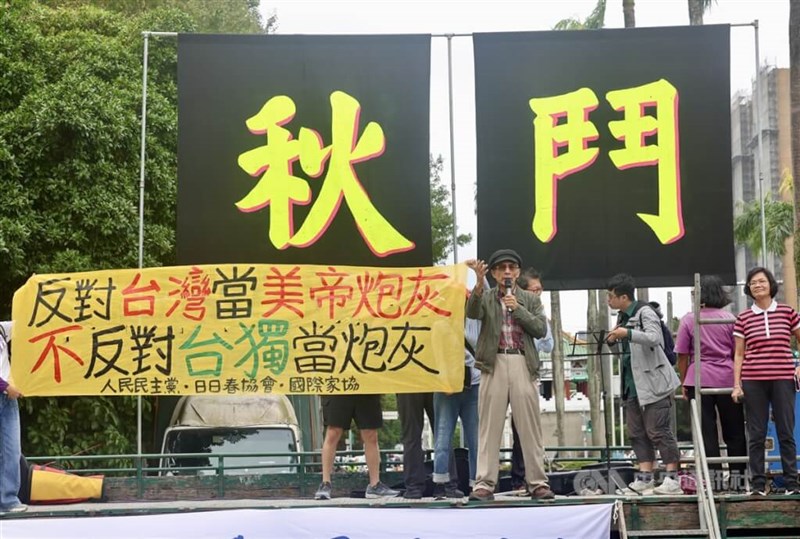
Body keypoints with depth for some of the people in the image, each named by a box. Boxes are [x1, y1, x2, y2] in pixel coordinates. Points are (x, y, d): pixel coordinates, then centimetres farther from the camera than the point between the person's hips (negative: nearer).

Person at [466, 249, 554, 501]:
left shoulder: (530, 300, 14)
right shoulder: (486, 298, 10)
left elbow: (541, 329, 4)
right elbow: (472, 313, -11)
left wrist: (518, 308, -6)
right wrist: (479, 283, -26)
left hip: (522, 364, 1)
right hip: (494, 365, -1)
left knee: (530, 427, 1)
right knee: (489, 426, -1)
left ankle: (537, 482, 4)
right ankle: (484, 483, 0)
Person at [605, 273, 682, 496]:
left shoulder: (645, 313, -11)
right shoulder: (622, 317, 16)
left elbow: (653, 337, -27)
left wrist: (627, 333, -33)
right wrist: (614, 339, 9)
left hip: (653, 382, -9)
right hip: (633, 383, 9)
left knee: (658, 430, -8)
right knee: (637, 432, 7)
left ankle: (672, 479, -4)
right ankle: (645, 477, 9)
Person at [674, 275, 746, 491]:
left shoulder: (688, 320, -1)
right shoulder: (729, 319, 1)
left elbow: (682, 356, 0)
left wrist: (684, 383, 9)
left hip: (699, 380, -1)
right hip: (727, 380, 1)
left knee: (707, 432, 2)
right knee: (734, 431, 9)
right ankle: (737, 475, 8)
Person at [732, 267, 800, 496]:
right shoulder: (743, 318, 7)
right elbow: (739, 354, 8)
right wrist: (736, 385, 1)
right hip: (753, 382, 1)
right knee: (756, 435, 3)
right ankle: (757, 484, 7)